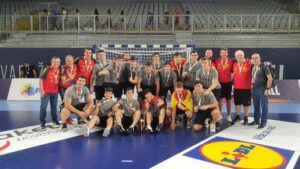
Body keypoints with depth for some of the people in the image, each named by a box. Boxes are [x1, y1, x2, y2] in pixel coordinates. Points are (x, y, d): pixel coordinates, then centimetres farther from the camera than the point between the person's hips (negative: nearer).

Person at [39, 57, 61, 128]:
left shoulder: (60, 70, 3)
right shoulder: (47, 69, -12)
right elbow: (41, 79, -11)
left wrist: (59, 89, 7)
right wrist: (41, 90, -14)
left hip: (55, 92, 5)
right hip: (46, 92, -5)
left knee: (54, 106, 14)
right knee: (43, 106, -1)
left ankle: (55, 119, 28)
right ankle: (42, 122, 11)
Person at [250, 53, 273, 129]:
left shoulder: (264, 67, -9)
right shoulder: (252, 67, 9)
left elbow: (270, 78, -13)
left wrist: (267, 89, -16)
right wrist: (252, 84, 10)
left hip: (262, 89, -6)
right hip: (254, 89, 6)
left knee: (264, 106, 1)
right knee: (256, 106, 13)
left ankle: (263, 122, 8)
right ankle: (256, 120, 25)